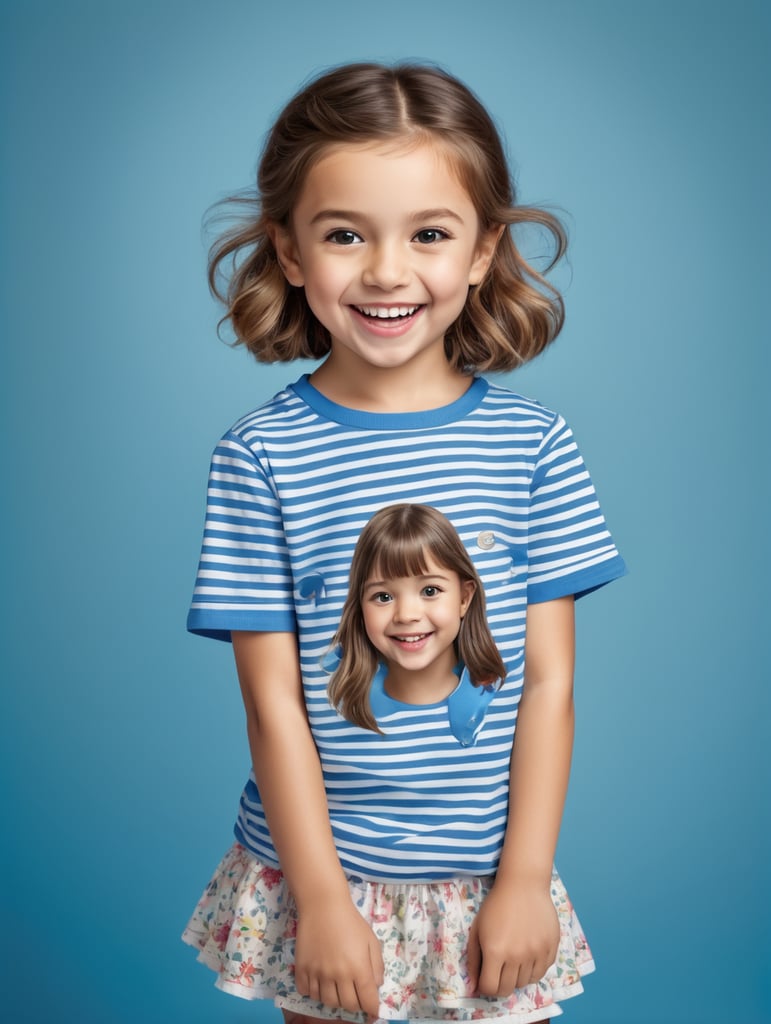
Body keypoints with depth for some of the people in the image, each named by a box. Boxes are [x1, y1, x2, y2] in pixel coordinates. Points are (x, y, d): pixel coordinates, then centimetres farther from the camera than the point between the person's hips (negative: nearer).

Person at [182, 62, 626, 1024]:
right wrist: (321, 897, -8)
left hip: (487, 882, 1)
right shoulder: (260, 455, -10)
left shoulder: (532, 443, -6)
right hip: (317, 875, -1)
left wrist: (525, 877, -5)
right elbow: (273, 699, -8)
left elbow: (549, 681, -3)